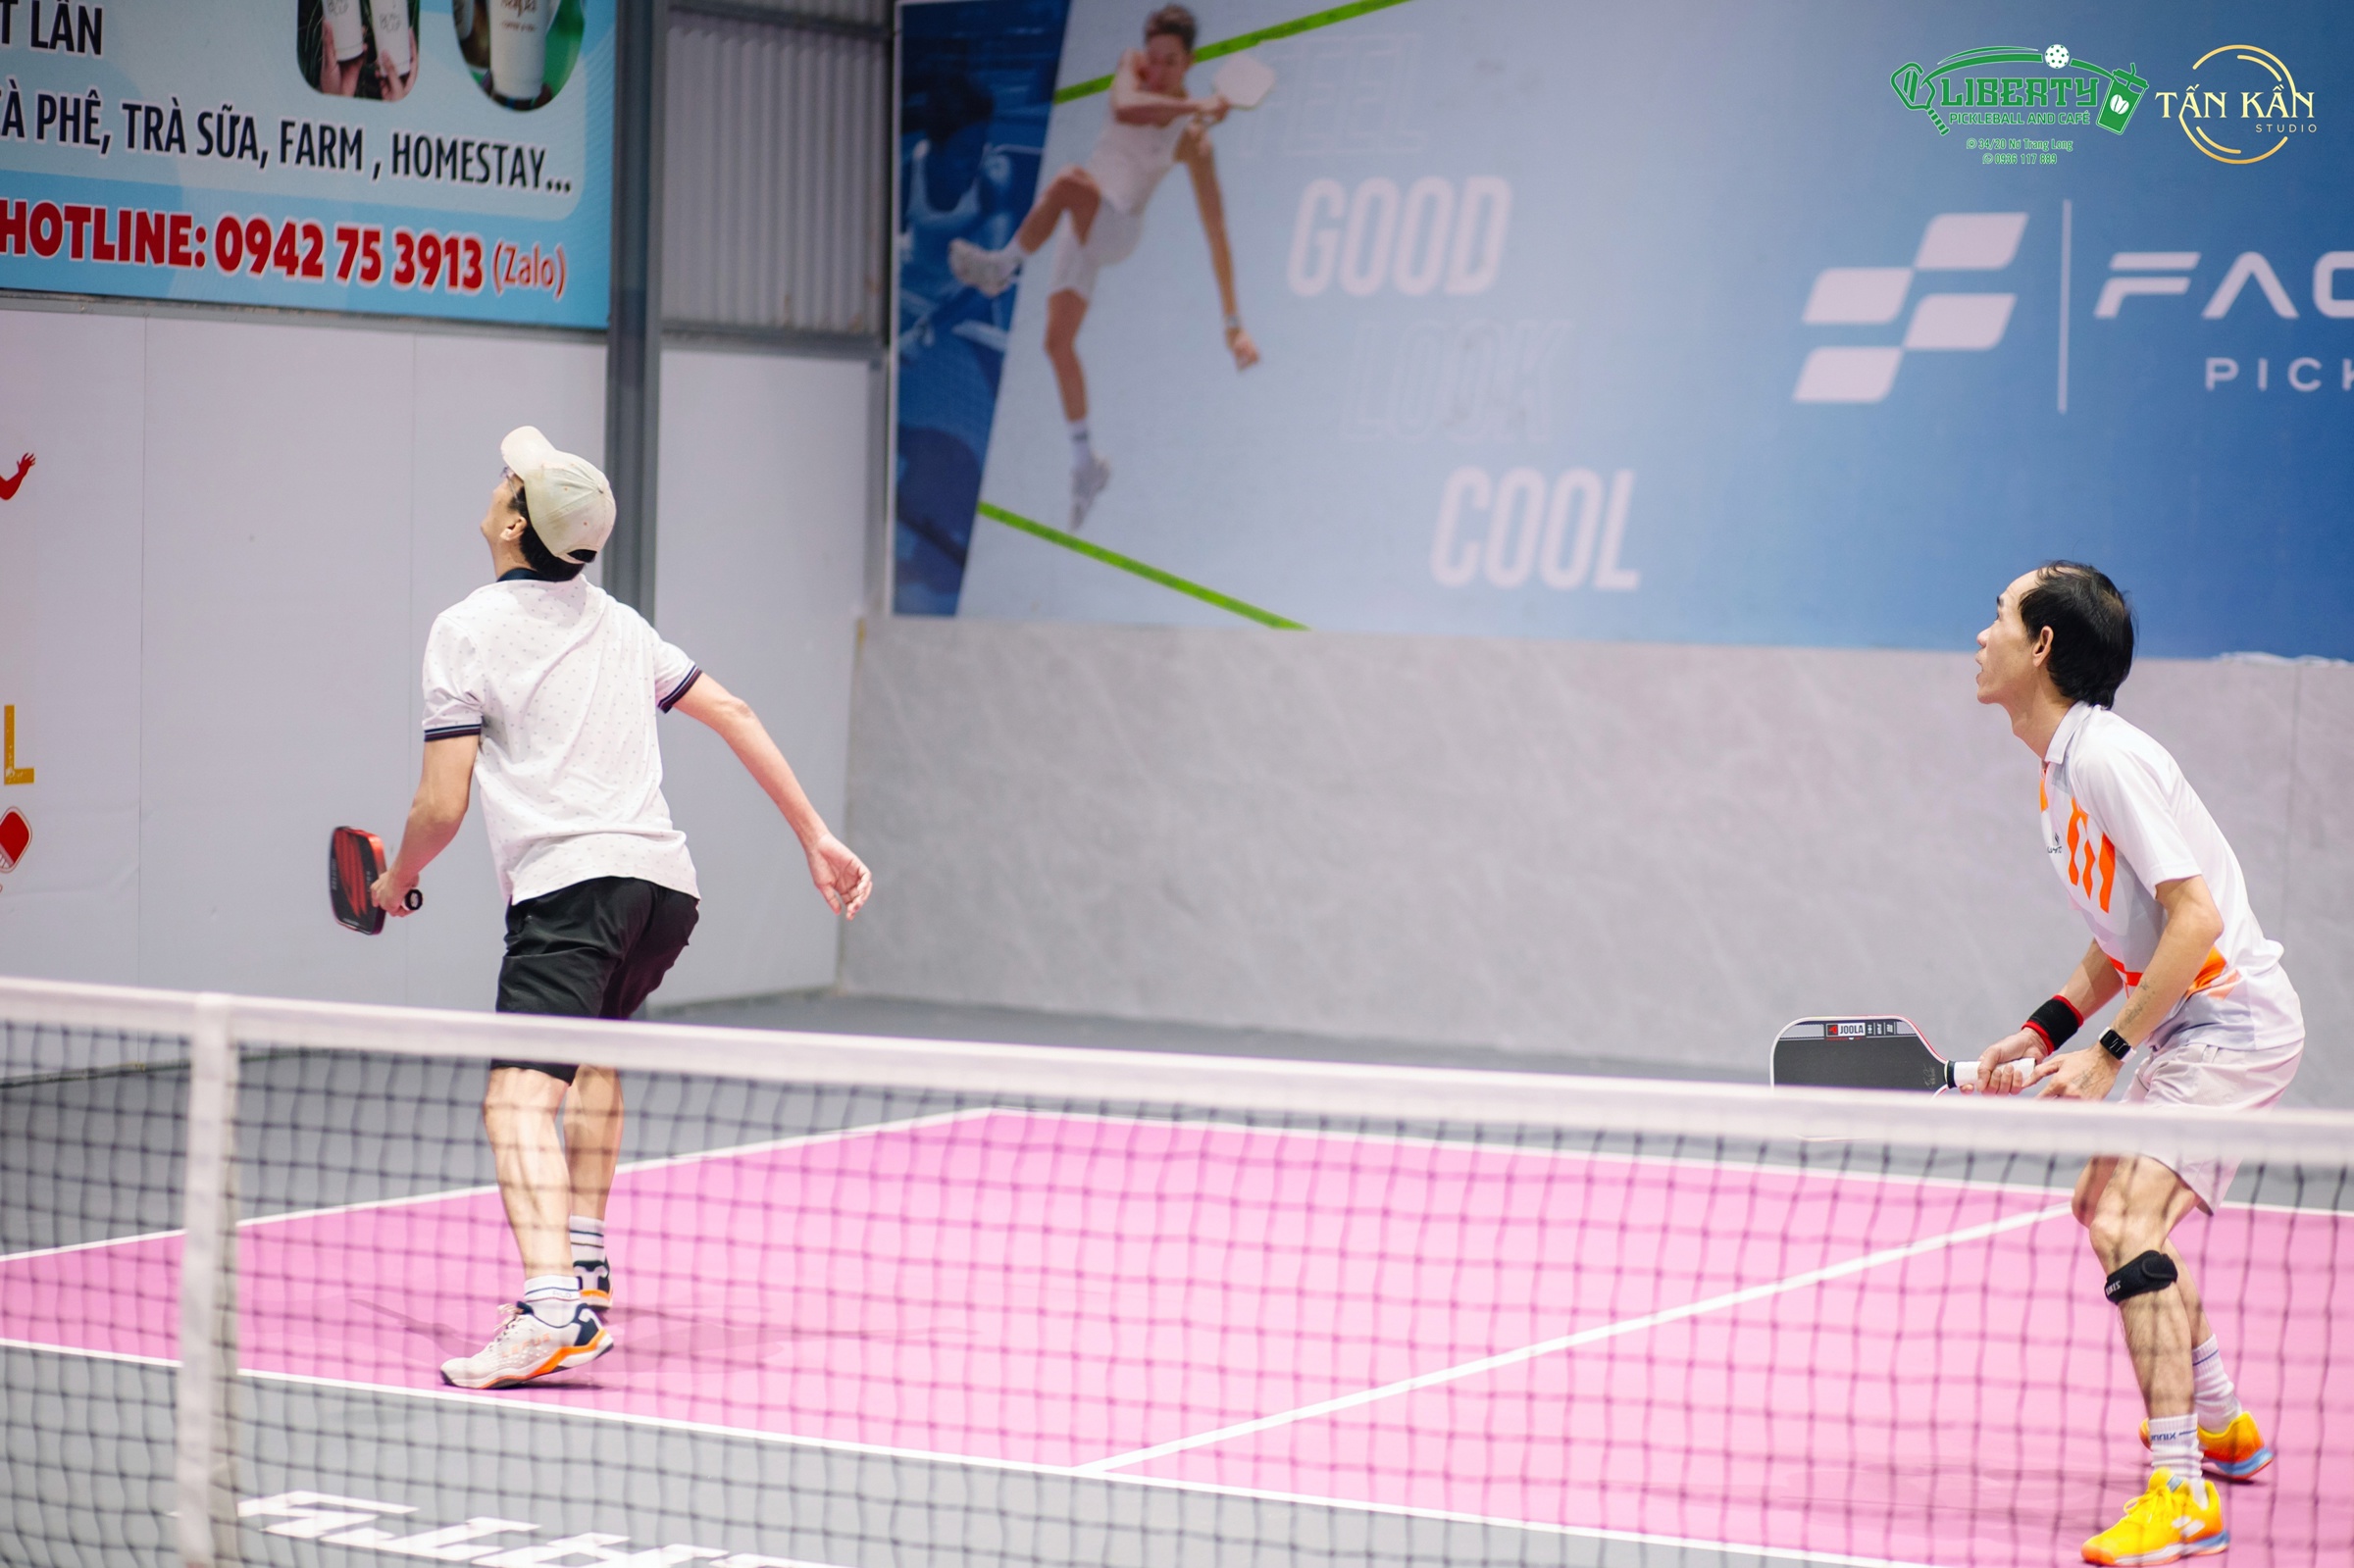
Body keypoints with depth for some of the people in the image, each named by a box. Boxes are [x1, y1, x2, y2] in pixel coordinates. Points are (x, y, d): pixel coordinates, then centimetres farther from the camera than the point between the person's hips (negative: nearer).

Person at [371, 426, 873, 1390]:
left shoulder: (467, 630, 1)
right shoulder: (618, 623, 20)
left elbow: (443, 806, -1)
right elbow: (734, 714, 22)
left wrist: (394, 884, 19)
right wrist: (817, 839, 25)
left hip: (569, 885, -8)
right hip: (667, 883, 8)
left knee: (519, 1102, -18)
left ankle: (552, 1309, -40)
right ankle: (584, 1270, 35)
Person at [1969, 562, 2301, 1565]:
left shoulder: (2109, 758, -21)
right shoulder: (2060, 768, 10)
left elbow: (2193, 919, -26)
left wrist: (2110, 1054, -24)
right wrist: (2044, 1033, 8)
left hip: (2233, 1021, -11)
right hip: (2189, 1025, 11)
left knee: (2127, 1227, -23)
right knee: (2105, 1202, 25)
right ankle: (2221, 1425, 41)